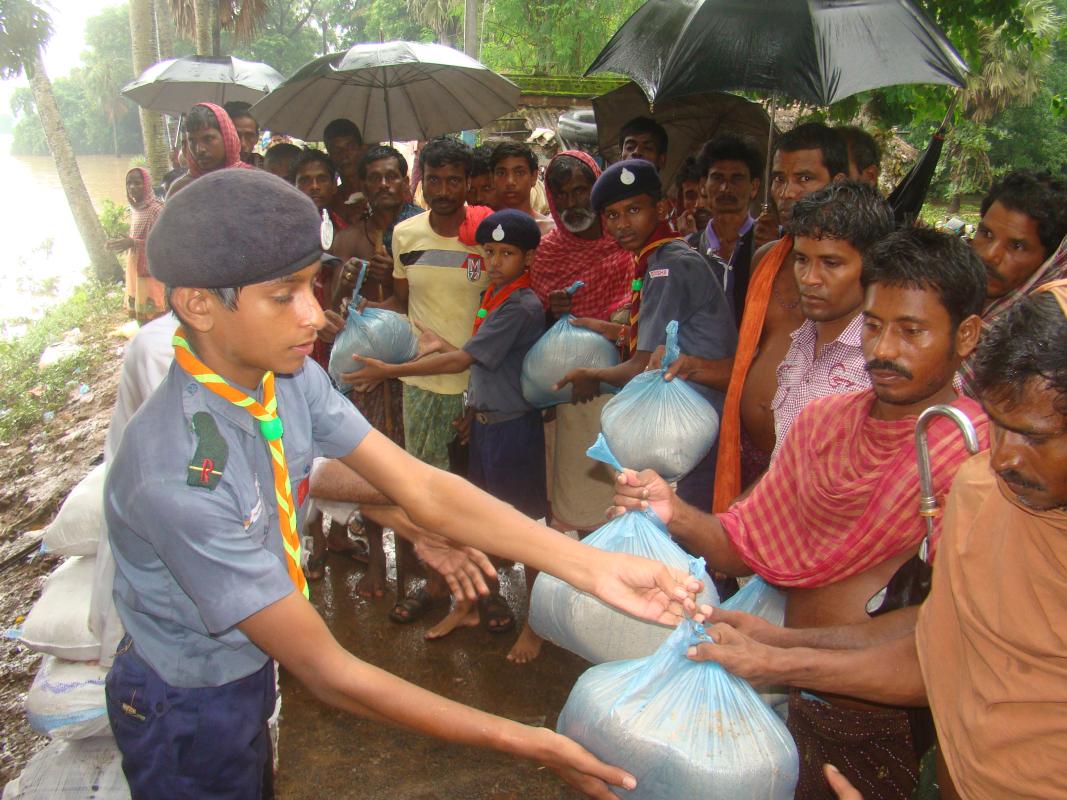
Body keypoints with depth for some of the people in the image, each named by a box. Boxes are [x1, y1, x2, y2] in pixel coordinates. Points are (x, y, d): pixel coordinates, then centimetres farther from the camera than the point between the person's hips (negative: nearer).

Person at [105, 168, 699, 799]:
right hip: (189, 717, -6)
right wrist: (527, 744, -31)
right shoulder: (177, 476, -36)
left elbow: (424, 491, -19)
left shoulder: (291, 377, -15)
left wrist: (595, 568, -27)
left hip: (251, 674, 6)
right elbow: (328, 672, -32)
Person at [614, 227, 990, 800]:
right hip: (793, 695, 5)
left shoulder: (983, 455, -17)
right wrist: (675, 515, -17)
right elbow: (750, 546, 2)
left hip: (880, 723, -5)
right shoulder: (822, 420, 3)